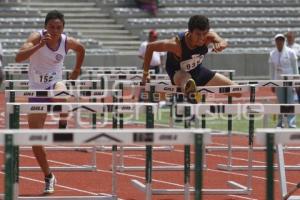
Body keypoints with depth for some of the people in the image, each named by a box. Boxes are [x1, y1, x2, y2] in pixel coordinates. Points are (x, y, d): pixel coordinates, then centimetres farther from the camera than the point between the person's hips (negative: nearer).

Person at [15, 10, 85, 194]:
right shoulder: (37, 37, -17)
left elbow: (81, 49, 17)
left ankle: (63, 126, -16)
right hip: (37, 90, 0)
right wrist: (39, 45, -42)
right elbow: (19, 58, -33)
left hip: (55, 84, 0)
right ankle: (48, 177, 19)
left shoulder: (68, 42, -9)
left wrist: (77, 70, 21)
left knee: (61, 91, -42)